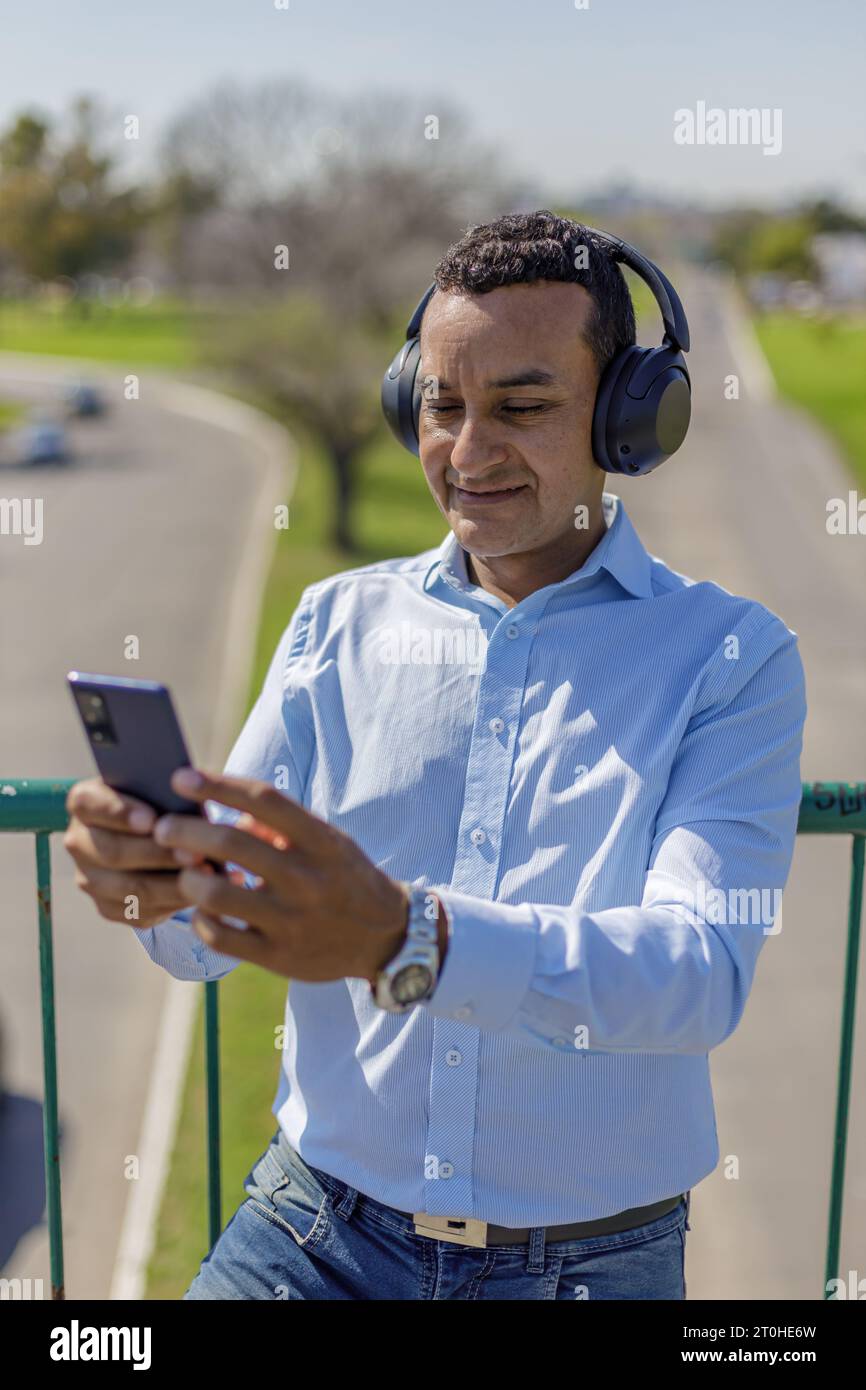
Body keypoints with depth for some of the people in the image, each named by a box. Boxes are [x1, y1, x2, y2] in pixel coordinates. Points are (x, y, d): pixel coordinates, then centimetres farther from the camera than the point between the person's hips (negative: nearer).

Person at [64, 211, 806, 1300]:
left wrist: (402, 937, -38)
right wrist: (161, 877, -25)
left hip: (596, 1257, -1)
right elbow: (208, 941, -1)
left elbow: (703, 972, -21)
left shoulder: (730, 655, -7)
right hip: (318, 1233, 2)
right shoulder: (339, 620, 2)